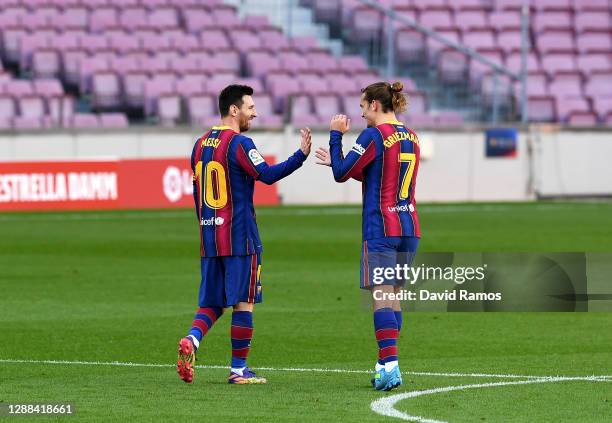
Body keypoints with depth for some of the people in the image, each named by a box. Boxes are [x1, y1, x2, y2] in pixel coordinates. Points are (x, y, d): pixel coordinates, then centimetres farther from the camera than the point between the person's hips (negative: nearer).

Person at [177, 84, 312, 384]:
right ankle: (238, 369, 1)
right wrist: (302, 155, -24)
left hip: (209, 236, 7)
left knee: (211, 302, 11)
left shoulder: (201, 144, 12)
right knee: (244, 301, 0)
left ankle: (191, 340, -15)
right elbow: (267, 175, -22)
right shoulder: (238, 143, -12)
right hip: (240, 236, -7)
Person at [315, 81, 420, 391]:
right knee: (393, 295, 12)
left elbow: (342, 174, -7)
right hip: (409, 228, 7)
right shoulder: (411, 138, 14)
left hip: (380, 228, -7)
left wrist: (336, 136, 4)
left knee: (381, 294, -10)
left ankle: (390, 366, -19)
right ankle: (386, 365, 12)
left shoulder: (374, 136, -10)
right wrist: (338, 163, 30)